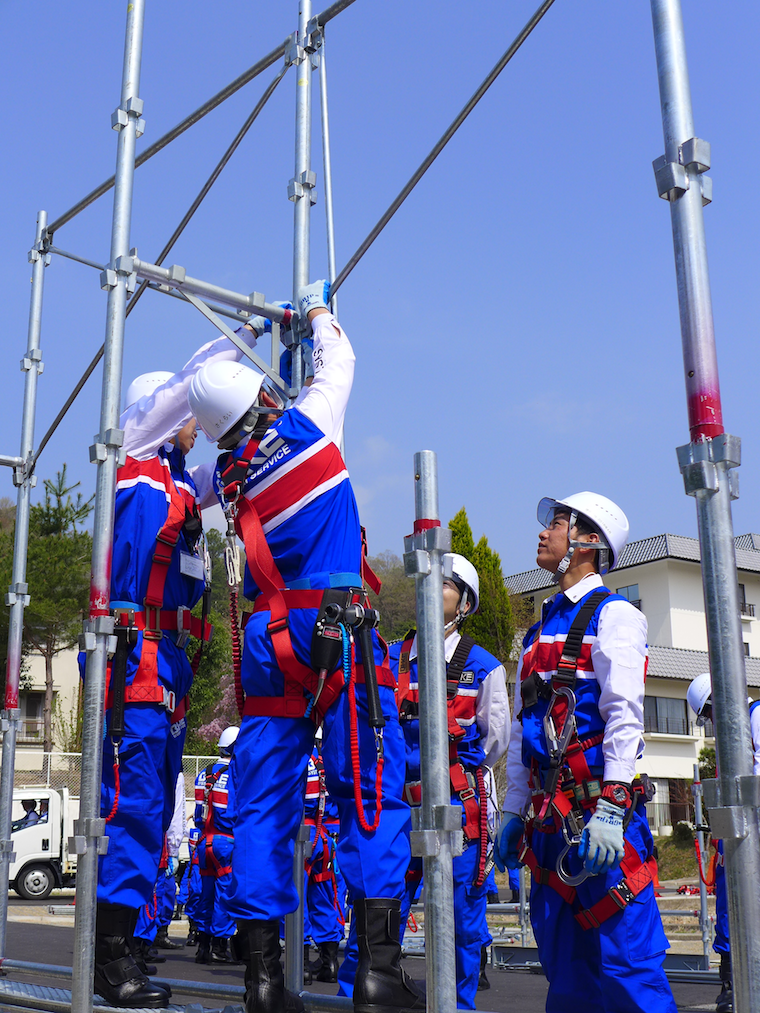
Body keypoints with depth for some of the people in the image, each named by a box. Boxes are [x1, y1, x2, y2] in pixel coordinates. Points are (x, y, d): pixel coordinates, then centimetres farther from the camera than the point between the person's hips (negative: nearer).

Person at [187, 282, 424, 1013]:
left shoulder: (228, 472, 11)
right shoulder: (307, 425, 0)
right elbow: (338, 361, 19)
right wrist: (317, 310, 38)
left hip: (269, 641, 5)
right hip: (339, 632, -4)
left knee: (265, 803, 6)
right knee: (372, 793, -3)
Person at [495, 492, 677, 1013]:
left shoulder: (613, 615, -2)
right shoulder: (540, 632, 21)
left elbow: (625, 714, -13)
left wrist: (610, 807, -21)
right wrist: (513, 812, 19)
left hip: (597, 809, -8)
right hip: (549, 816, 8)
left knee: (625, 963, -8)